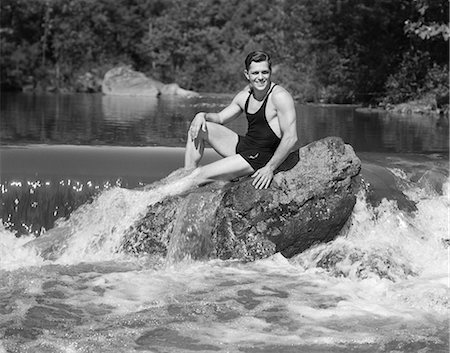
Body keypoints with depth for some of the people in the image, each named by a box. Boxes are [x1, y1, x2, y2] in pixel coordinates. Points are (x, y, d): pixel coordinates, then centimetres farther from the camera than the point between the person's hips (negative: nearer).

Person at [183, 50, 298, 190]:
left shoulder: (280, 96, -18)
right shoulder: (245, 95, 6)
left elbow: (291, 138, -22)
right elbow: (220, 118, 20)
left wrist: (270, 168, -22)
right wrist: (202, 115, -3)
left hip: (259, 157, -8)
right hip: (242, 146, 9)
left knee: (200, 176, -16)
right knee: (197, 129, 4)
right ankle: (188, 174, 0)